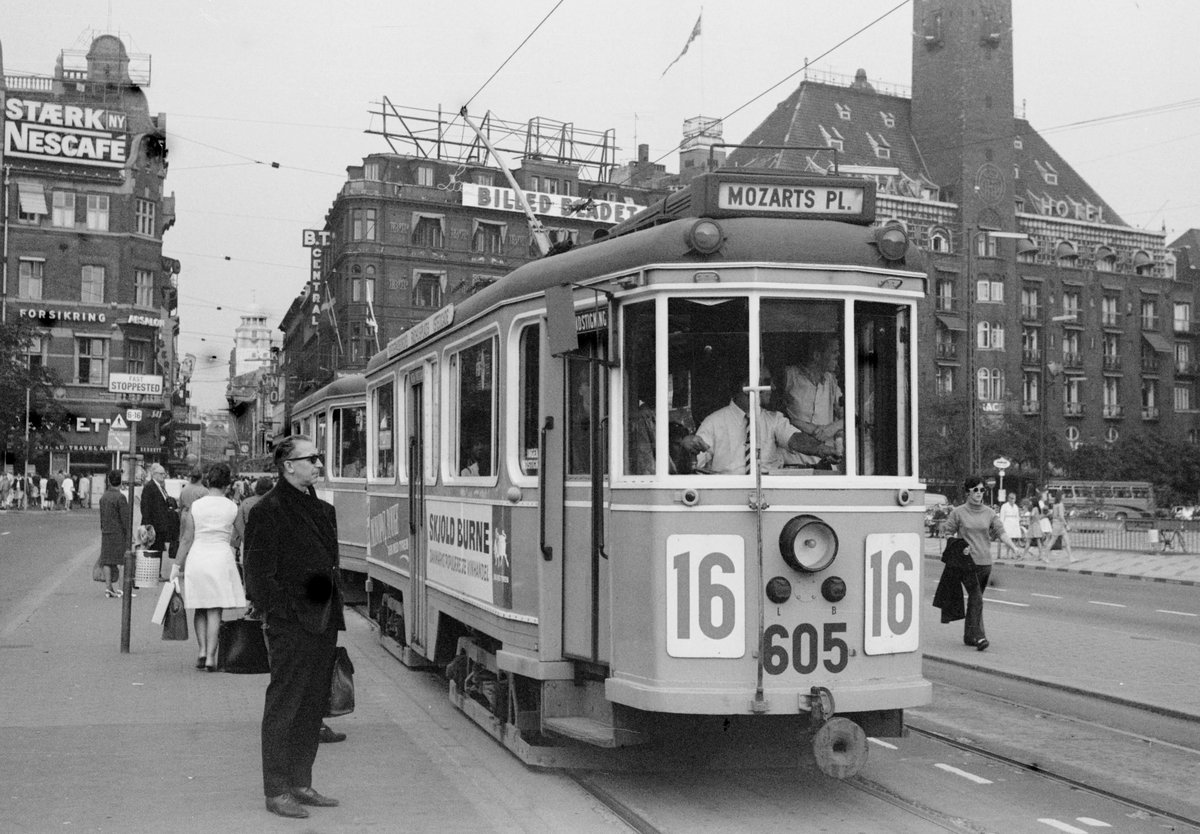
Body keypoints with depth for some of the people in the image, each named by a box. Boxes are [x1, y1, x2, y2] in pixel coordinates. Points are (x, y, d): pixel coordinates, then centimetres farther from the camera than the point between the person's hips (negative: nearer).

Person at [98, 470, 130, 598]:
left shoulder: (103, 496, 9)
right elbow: (125, 518, -14)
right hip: (118, 533, -7)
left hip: (106, 533, 7)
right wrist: (129, 535, -9)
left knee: (107, 561, 8)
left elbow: (102, 517, 16)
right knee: (117, 561, -2)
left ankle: (108, 586, 10)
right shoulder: (120, 497, -13)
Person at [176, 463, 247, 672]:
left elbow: (187, 539, 2)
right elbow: (238, 538, 6)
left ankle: (202, 650, 6)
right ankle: (211, 656, -1)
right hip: (221, 557, -1)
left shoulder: (195, 505, 1)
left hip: (197, 558, 1)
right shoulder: (232, 507, -2)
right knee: (215, 611, 2)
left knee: (200, 609, 15)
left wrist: (179, 564, 8)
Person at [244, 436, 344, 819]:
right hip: (291, 627, -8)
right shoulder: (268, 511, -9)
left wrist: (334, 612, 12)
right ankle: (277, 792, 10)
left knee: (313, 707, 14)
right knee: (283, 708, 1)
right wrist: (288, 611, -16)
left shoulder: (322, 510, 15)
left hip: (323, 625, 8)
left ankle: (301, 784, 25)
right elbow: (258, 575, -12)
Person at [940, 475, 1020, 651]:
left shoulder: (989, 512, 9)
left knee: (975, 599, 11)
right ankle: (978, 636, -17)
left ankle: (969, 636, 21)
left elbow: (1000, 531, 2)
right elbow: (947, 532, 2)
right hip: (966, 562, -4)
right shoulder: (958, 512, -1)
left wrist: (1011, 545, -15)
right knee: (976, 598, -15)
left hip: (985, 562, 4)